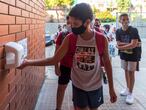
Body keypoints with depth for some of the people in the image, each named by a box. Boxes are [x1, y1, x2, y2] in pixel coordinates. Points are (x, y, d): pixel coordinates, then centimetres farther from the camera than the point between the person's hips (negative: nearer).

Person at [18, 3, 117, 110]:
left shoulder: (101, 40, -18)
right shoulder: (70, 39, -15)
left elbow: (107, 63, -6)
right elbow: (54, 60, -12)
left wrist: (111, 88, 0)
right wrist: (28, 62, -19)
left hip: (95, 86, 0)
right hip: (78, 86, 0)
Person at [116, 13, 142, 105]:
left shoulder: (134, 30, -17)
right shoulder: (118, 31, -2)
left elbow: (133, 44, -24)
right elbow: (118, 44, -10)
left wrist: (122, 47, -16)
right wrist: (129, 44, -21)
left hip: (133, 55, -5)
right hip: (124, 54, 5)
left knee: (131, 72, -1)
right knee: (126, 71, 14)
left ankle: (130, 93, 8)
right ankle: (128, 89, 31)